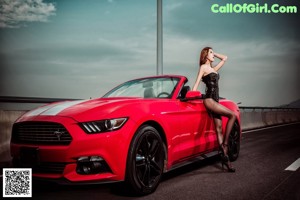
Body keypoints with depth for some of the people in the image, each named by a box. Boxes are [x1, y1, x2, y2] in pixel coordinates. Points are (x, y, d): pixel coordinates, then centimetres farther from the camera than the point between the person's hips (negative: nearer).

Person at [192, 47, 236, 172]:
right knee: (232, 115, -17)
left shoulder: (214, 69, 23)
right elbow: (197, 83, -4)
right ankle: (224, 144, -13)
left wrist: (214, 54, 27)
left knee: (219, 129, 0)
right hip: (208, 100, -7)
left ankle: (224, 156, -3)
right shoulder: (203, 67, 3)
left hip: (215, 100, 7)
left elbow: (224, 58, 32)